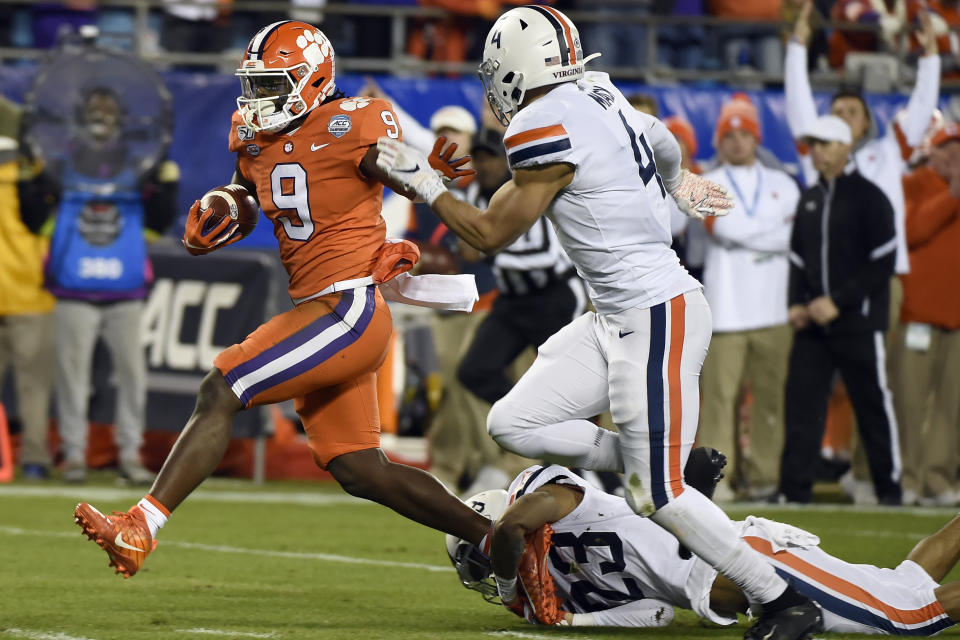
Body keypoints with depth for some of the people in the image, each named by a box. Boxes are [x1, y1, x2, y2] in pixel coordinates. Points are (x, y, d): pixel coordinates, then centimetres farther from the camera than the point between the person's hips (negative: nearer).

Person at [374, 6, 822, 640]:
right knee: (515, 423, 6)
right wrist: (679, 180, 51)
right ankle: (671, 467, 11)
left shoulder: (547, 129, -17)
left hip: (658, 319, -9)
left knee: (658, 497, -6)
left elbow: (491, 233, -8)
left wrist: (420, 179, 3)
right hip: (616, 319, 9)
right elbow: (662, 142, 29)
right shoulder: (599, 94, 8)